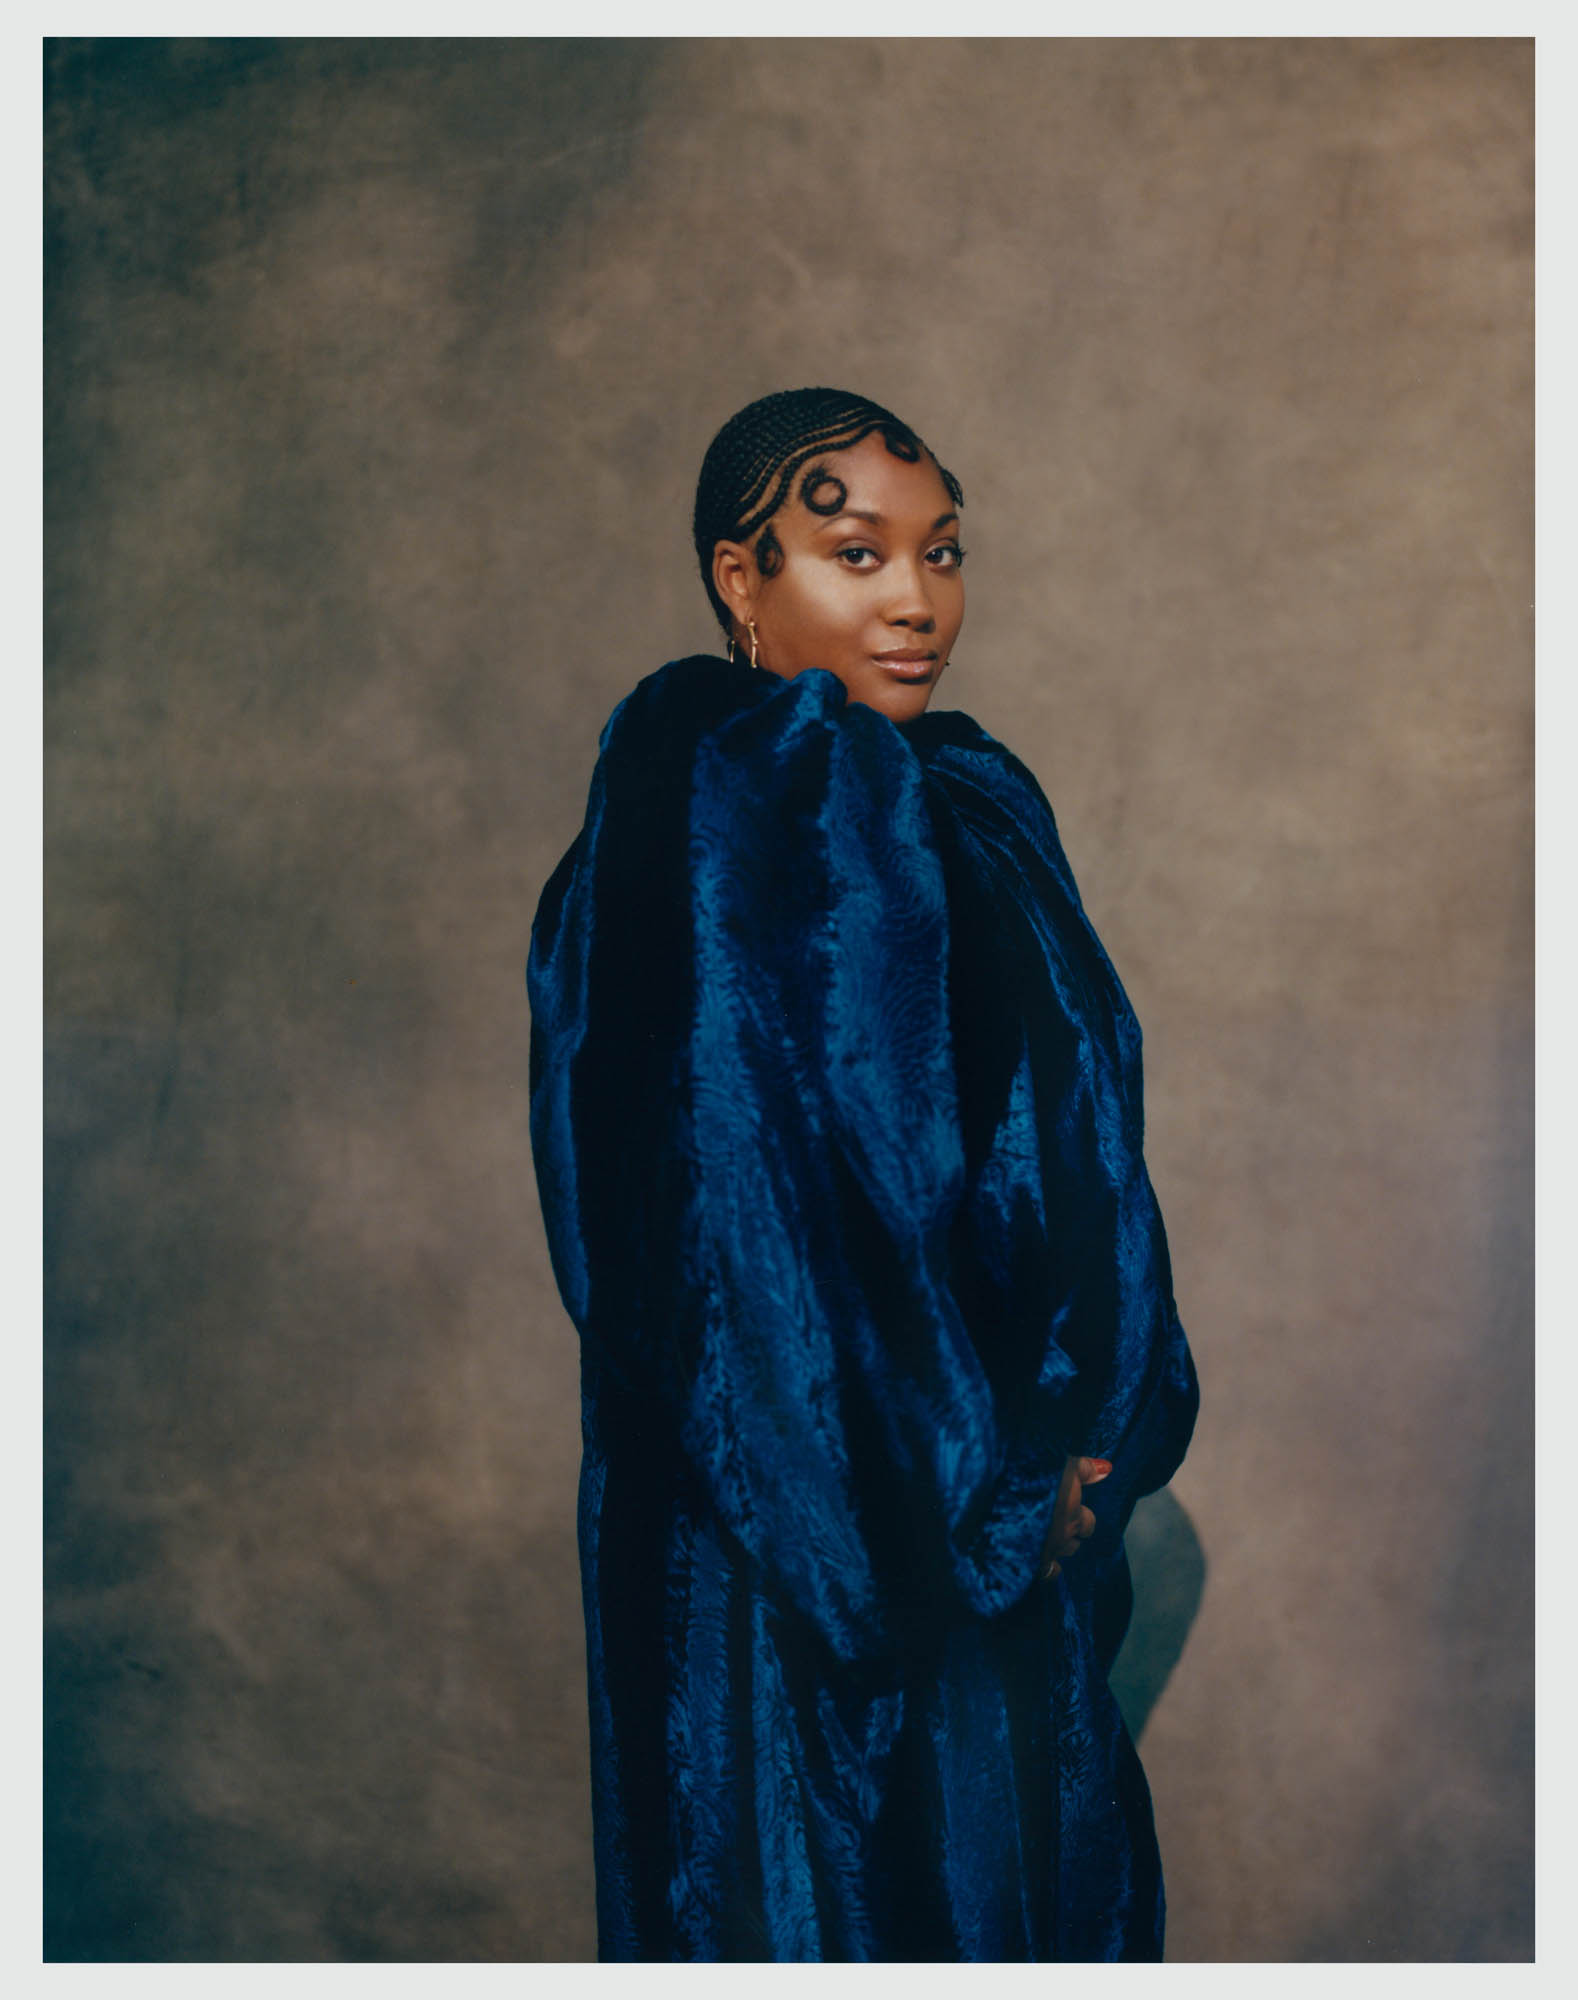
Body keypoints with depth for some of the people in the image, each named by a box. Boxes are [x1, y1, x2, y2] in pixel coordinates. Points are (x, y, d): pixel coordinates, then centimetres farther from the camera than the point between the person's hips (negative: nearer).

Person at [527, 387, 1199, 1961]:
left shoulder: (971, 803, 9)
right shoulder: (721, 818, -17)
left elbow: (1072, 1139, 11)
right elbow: (739, 1210, -22)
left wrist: (1087, 1437, 0)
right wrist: (983, 1493, -17)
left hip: (1002, 1519, 8)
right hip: (803, 1544, -8)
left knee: (1028, 1872, 19)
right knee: (844, 1888, 7)